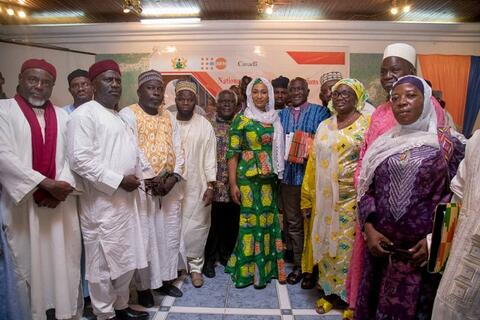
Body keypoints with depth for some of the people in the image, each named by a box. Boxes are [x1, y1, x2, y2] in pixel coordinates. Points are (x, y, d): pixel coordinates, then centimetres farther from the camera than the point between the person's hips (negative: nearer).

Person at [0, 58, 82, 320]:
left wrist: (61, 186, -12)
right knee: (28, 262, 7)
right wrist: (46, 184, -15)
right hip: (22, 202, -3)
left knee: (64, 260, 8)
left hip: (60, 202, 3)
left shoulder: (63, 116, 11)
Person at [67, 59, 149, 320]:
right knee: (103, 262, 4)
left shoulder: (120, 117, 17)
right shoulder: (84, 114, -9)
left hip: (125, 200, 8)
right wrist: (118, 180, -18)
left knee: (126, 258, 16)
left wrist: (138, 175, 7)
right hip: (102, 203, -8)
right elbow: (80, 159, -19)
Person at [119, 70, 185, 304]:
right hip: (141, 187, -6)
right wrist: (150, 179, -17)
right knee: (144, 238, 1)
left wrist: (173, 178, -6)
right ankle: (143, 286, 17)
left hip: (169, 187, 6)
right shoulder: (128, 115, -6)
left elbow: (177, 151, 8)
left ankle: (165, 279, 29)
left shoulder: (169, 117, 13)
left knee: (169, 235, 13)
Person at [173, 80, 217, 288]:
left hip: (197, 186, -1)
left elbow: (210, 158, -1)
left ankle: (195, 266, 21)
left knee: (195, 228, 5)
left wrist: (211, 186, -6)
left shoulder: (205, 126, -1)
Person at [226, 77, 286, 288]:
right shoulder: (241, 119, -3)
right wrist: (233, 183, -11)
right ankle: (247, 270, 13)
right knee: (250, 219, -1)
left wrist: (278, 175, 7)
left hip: (269, 177, 4)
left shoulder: (274, 119, 10)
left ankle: (266, 267, 24)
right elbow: (233, 153, -6)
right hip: (247, 176, -4)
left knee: (268, 218, 9)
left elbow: (278, 150, 15)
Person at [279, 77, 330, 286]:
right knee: (292, 222, 10)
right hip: (288, 175, 4)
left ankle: (312, 268, 19)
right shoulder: (282, 115, 15)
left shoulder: (320, 112, 0)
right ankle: (298, 265, 24)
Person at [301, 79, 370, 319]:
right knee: (325, 245, 12)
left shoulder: (368, 125, -3)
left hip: (353, 198, -4)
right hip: (325, 198, 4)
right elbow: (313, 163, 9)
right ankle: (330, 292, 32)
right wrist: (307, 199, 8)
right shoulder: (324, 126, 10)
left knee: (349, 246, 5)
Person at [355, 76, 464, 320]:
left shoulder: (447, 145, -3)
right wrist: (369, 229, -6)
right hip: (381, 246, 3)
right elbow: (366, 189, 6)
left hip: (422, 250, -3)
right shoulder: (381, 144, 5)